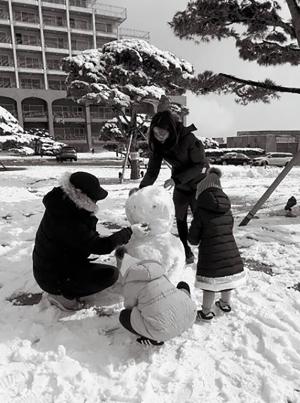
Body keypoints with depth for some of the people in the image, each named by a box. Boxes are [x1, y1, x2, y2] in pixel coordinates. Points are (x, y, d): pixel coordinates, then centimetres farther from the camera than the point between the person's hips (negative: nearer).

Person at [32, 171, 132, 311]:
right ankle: (63, 295, -3)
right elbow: (99, 246, -29)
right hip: (54, 277, -9)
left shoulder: (62, 201, -5)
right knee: (111, 274, -14)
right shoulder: (67, 221, -34)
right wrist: (126, 233, -19)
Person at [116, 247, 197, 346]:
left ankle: (154, 338, 9)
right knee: (183, 285, 32)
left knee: (124, 315, 14)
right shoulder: (155, 268, 14)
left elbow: (129, 307, 16)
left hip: (164, 330, -5)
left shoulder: (130, 284, -2)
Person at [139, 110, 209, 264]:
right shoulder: (157, 144, -16)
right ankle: (186, 253, 30)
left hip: (198, 183, -6)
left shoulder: (188, 139, -31)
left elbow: (200, 165, -26)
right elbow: (152, 170, -14)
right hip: (180, 185, 6)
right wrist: (141, 189, -30)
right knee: (180, 219, 13)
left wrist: (177, 179, -36)